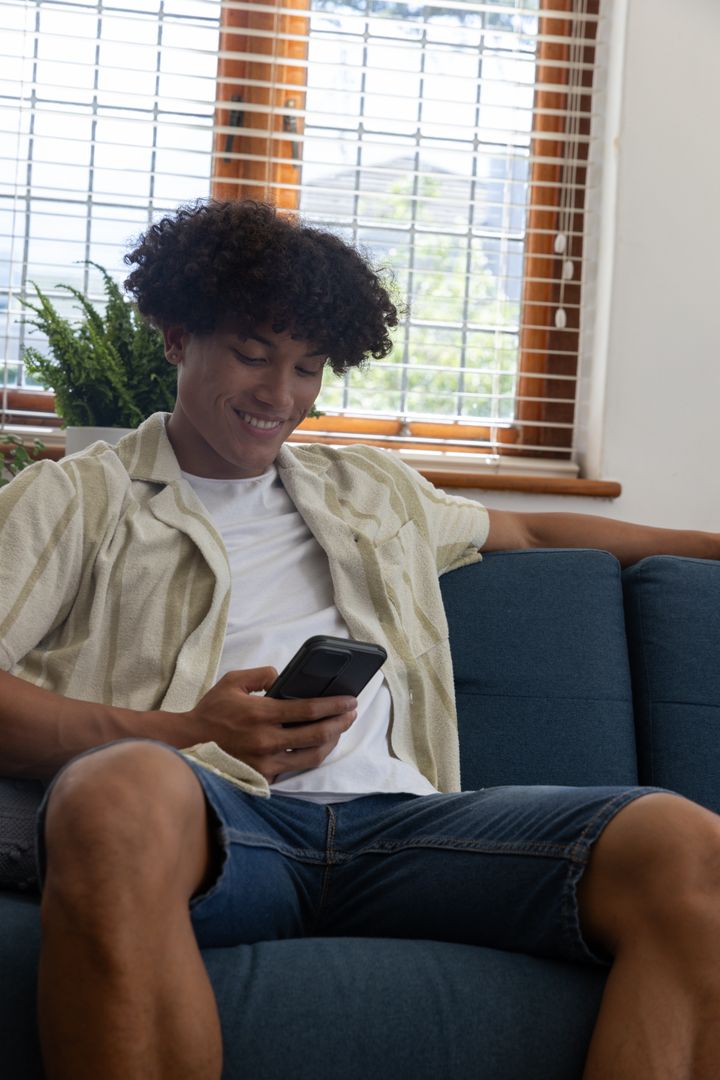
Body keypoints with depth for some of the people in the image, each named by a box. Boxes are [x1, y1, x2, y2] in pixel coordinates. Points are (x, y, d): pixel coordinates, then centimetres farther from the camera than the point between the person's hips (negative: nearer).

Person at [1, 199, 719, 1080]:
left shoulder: (374, 491, 35)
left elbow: (529, 531, 49)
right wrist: (184, 734, -12)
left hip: (394, 815, 4)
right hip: (212, 820, -4)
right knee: (124, 792, -44)